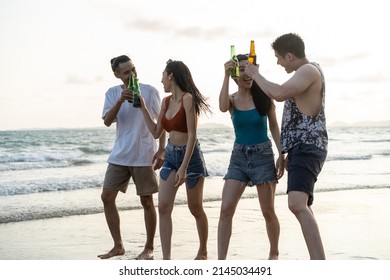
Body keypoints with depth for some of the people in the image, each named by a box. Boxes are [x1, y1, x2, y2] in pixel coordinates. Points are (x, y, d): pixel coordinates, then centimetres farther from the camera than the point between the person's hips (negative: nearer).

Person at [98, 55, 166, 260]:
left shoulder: (150, 91, -3)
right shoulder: (112, 93, 5)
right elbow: (107, 121, -6)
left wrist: (161, 150, -5)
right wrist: (120, 101, -20)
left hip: (143, 156, -4)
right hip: (119, 156, 4)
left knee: (146, 201, 2)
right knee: (107, 197, 3)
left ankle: (149, 249, 14)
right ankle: (118, 246, 16)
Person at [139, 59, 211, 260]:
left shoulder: (188, 99, -15)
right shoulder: (166, 101, 7)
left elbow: (192, 135, -19)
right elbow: (156, 132, 13)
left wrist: (184, 167, -24)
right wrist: (142, 107, 8)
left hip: (190, 155, -7)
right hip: (170, 155, 7)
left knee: (195, 209, 7)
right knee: (164, 207, -5)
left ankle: (203, 252, 28)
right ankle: (166, 259, -4)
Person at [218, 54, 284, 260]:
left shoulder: (263, 96, -2)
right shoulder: (232, 100, 2)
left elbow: (274, 127, 2)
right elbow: (223, 108, -23)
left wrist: (281, 155, -5)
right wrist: (226, 76, -24)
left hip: (263, 155, -2)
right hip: (238, 156, 2)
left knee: (268, 212, 6)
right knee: (226, 209, -9)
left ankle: (274, 253, 28)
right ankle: (221, 261, -6)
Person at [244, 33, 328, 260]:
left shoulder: (309, 70, -11)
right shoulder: (306, 73, 22)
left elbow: (279, 93, -27)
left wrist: (256, 74, -10)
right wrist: (290, 153, 30)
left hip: (307, 147, -12)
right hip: (302, 148, 12)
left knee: (297, 204, -26)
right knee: (302, 206, 19)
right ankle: (317, 261, 30)